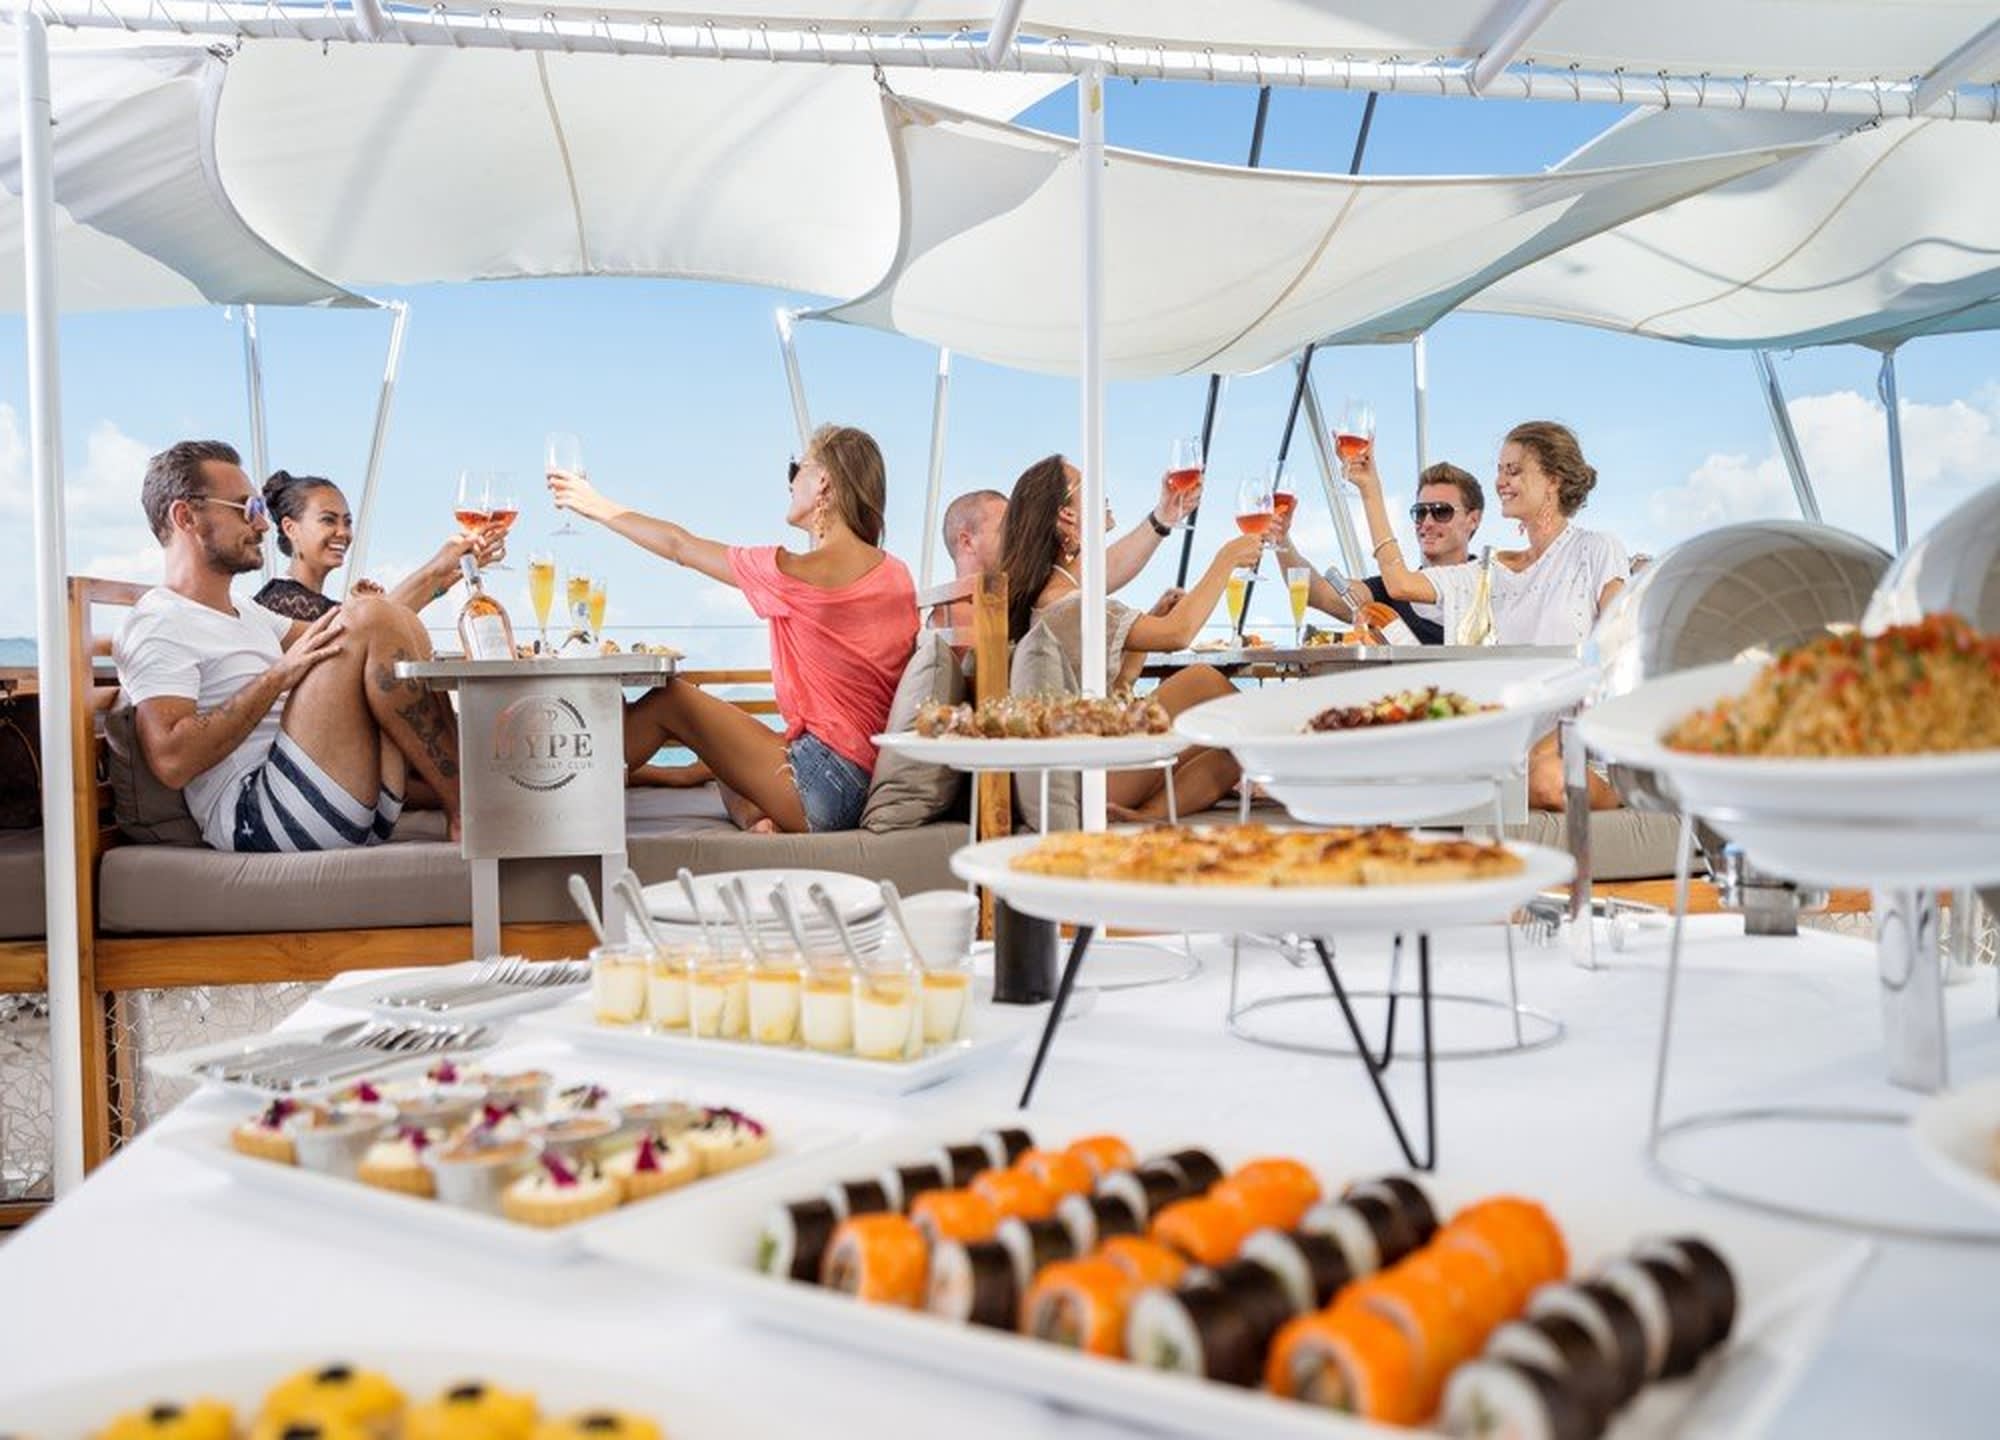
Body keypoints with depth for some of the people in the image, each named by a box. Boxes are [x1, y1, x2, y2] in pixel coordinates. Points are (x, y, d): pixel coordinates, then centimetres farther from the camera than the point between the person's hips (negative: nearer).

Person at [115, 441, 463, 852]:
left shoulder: (247, 615, 30)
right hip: (257, 817, -10)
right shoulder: (158, 626, -2)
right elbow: (171, 760, -16)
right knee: (371, 616, -17)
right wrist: (277, 676, -14)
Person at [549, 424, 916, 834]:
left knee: (668, 700, 5)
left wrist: (599, 507, 16)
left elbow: (679, 546, -1)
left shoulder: (804, 573, -14)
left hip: (827, 786, -8)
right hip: (872, 782, 8)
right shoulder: (896, 573, 8)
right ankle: (755, 816, 3)